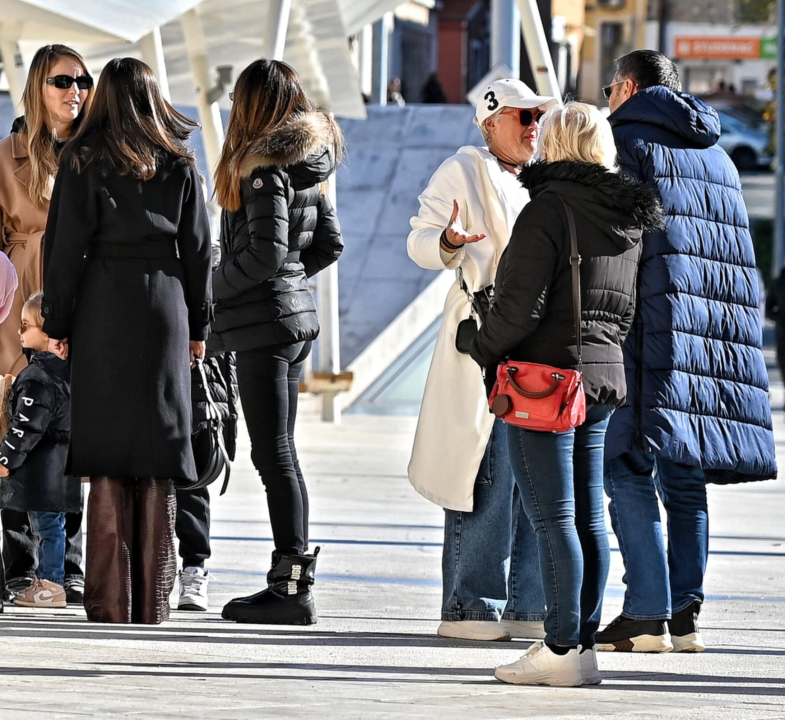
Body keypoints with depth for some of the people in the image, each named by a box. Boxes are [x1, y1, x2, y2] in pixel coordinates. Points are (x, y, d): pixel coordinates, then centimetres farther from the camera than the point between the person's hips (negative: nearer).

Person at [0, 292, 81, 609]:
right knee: (51, 523, 14)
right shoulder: (65, 368, 10)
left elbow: (28, 425, -22)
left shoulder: (39, 376, -21)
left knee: (47, 523, -4)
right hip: (60, 461, 10)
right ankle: (47, 580, 21)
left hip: (42, 468, -10)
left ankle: (51, 585, -1)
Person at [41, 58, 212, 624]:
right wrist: (199, 326, 15)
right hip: (162, 314, 2)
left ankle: (110, 599, -5)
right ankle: (152, 600, 5)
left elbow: (66, 247, -4)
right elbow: (198, 250, 8)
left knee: (106, 454, -1)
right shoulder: (179, 167, 5)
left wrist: (59, 322, 2)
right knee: (157, 452, 5)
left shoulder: (83, 162, -2)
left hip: (102, 313, -2)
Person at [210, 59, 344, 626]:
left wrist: (215, 286, -8)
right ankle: (292, 583, 14)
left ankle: (292, 587, -7)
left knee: (274, 453, -7)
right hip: (297, 310, 9)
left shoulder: (263, 166, -14)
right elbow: (329, 244, 16)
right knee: (279, 453, 12)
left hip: (264, 320, -9)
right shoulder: (310, 164, 12)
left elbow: (265, 252, -20)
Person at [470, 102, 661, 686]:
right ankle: (584, 643, 12)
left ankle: (562, 648, -7)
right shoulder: (629, 220, 12)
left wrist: (484, 349, -2)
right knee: (588, 518, 10)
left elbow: (521, 306, -18)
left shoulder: (548, 209, -15)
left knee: (552, 517, -6)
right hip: (604, 374, 8)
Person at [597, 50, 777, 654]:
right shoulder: (715, 153, 21)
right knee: (684, 474, 10)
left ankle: (647, 615, -12)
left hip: (653, 320, -7)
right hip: (714, 331, 7)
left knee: (629, 468, -6)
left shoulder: (626, 140, -1)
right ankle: (685, 614, 7)